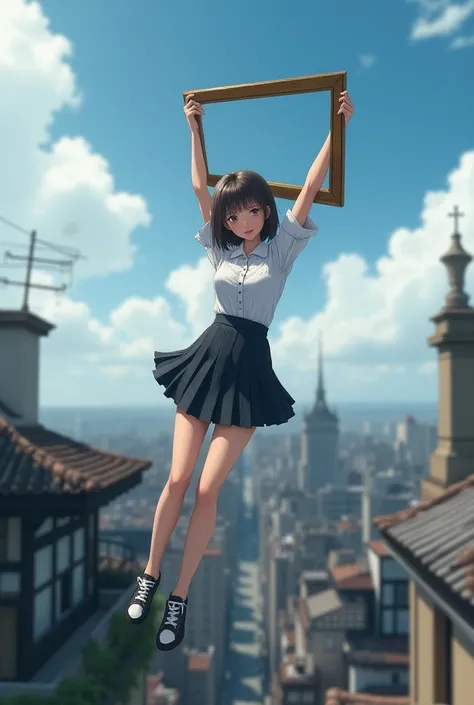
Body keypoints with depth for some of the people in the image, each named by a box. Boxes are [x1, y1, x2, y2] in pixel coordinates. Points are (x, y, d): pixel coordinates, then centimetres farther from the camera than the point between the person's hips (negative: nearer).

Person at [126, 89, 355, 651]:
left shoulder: (282, 246, 2)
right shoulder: (220, 246, 9)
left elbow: (310, 188, -6)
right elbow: (199, 187, 9)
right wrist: (194, 128, 11)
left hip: (249, 368, -2)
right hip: (207, 356, 3)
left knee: (207, 488, -4)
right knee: (177, 479, 1)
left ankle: (179, 598, 9)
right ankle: (150, 576, 20)